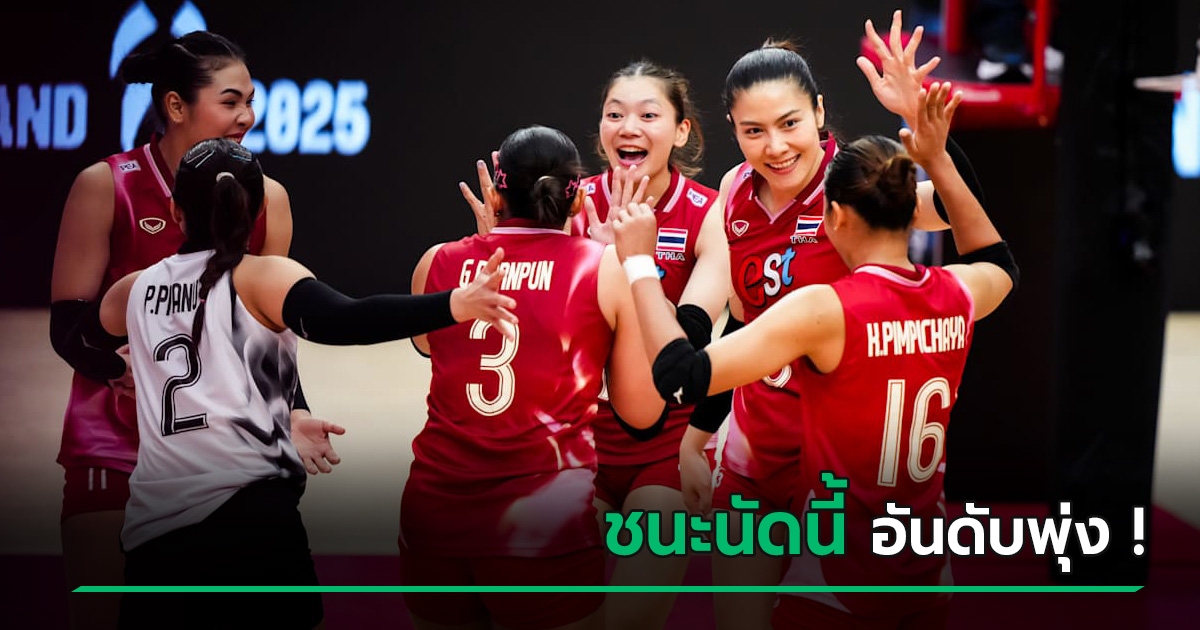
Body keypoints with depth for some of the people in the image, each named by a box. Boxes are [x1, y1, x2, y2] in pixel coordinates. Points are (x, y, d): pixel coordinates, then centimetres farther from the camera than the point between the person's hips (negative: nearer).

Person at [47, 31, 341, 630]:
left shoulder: (266, 199, 4)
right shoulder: (106, 187, -5)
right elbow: (68, 321, -6)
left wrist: (289, 412, -8)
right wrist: (125, 368, -25)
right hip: (114, 450, -3)